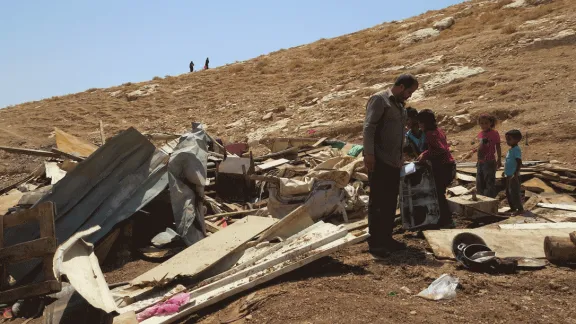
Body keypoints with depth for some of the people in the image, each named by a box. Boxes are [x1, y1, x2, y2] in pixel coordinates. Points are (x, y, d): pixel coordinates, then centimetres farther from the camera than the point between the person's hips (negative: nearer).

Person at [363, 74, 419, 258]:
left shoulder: (400, 106, 19)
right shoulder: (379, 100, -6)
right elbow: (368, 127, -14)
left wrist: (400, 158, 16)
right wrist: (368, 154, -21)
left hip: (394, 163, 8)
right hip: (379, 162, -8)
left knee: (391, 202, 12)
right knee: (377, 202, -4)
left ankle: (386, 238, 22)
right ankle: (375, 243, 1)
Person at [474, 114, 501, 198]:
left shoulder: (494, 133, -7)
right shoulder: (480, 134, 9)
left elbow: (498, 147, -2)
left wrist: (499, 160, -2)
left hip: (490, 162, -7)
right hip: (480, 162, 7)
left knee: (490, 183, -3)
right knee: (479, 184, 12)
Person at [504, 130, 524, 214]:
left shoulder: (516, 149, -15)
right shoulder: (510, 149, 14)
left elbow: (519, 163, -21)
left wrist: (515, 173, -25)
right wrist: (505, 172, 26)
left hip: (514, 176, -10)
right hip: (509, 176, 10)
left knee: (514, 193, -6)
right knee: (508, 193, 16)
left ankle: (520, 209, 2)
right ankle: (513, 208, 26)